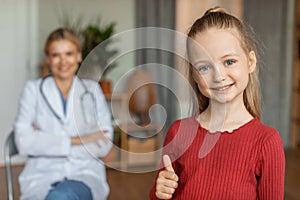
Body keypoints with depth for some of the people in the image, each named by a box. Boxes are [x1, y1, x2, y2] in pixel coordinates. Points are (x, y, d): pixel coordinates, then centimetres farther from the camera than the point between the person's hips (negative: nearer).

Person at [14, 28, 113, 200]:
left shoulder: (93, 89, 11)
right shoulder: (33, 89, 9)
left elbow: (104, 146, 1)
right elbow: (24, 142, -5)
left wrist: (45, 141, -6)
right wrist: (77, 140, -11)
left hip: (86, 174, 0)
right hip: (42, 175, 1)